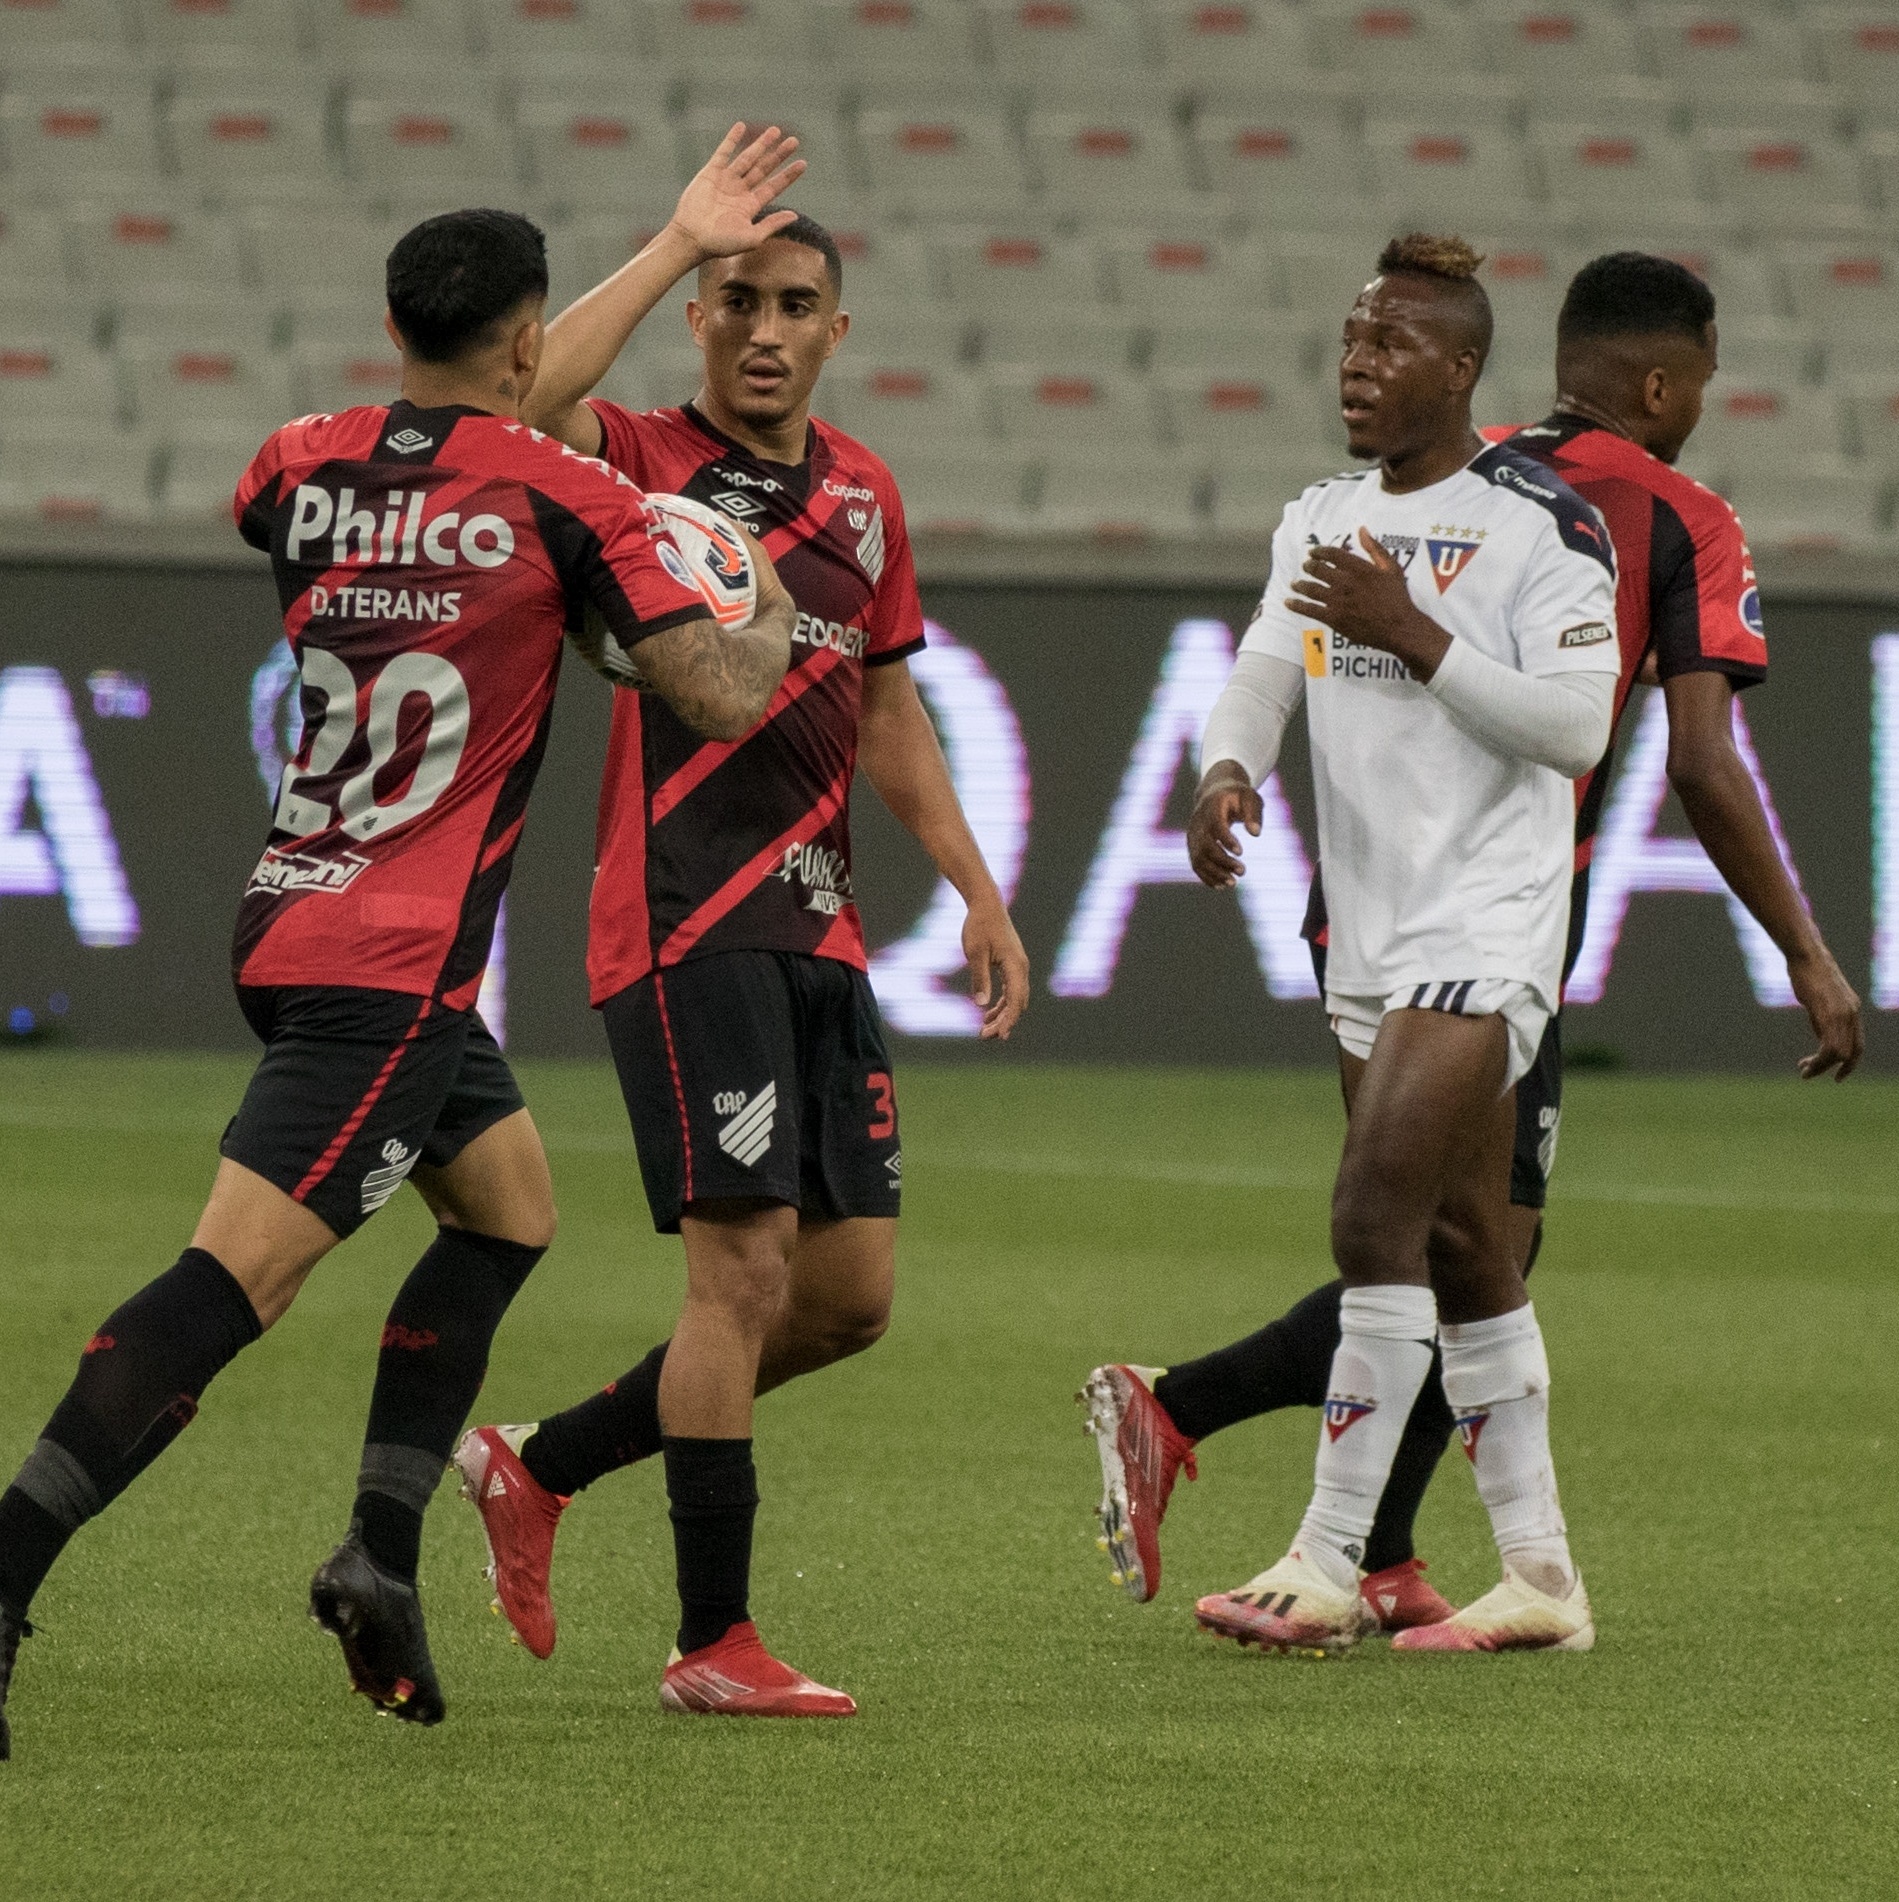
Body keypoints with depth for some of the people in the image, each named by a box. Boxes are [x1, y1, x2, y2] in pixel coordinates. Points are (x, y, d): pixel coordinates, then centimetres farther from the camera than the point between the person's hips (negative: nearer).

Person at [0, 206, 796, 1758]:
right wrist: (775, 620, 12)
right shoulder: (563, 497, -10)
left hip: (295, 917, 8)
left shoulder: (305, 467, 6)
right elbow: (724, 696, -12)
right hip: (392, 968, -8)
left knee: (511, 1200, 23)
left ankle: (382, 1551, 16)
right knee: (236, 1277, -14)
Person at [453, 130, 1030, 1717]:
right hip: (684, 921, -7)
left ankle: (540, 1466, 23)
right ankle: (714, 1642, -5)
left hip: (819, 931, 7)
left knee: (852, 1292, 7)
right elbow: (525, 402, -27)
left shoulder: (863, 495, 15)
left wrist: (978, 891, 18)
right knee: (747, 1265, -12)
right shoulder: (644, 463, -4)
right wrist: (677, 245, -23)